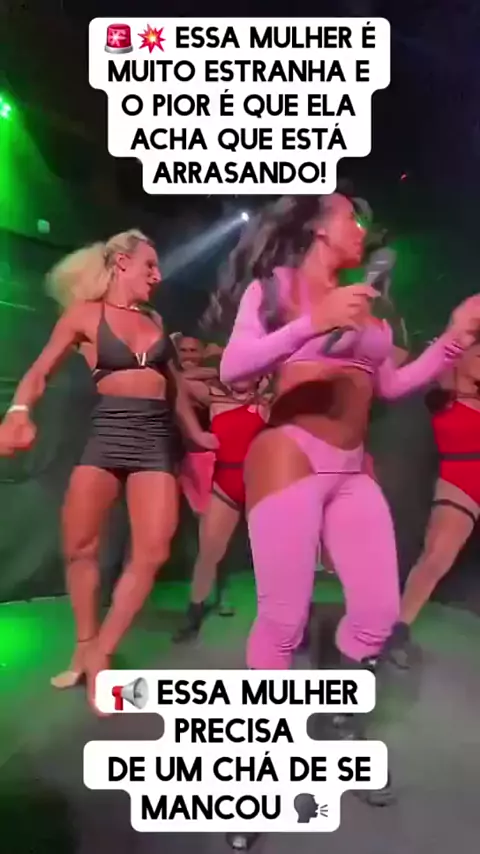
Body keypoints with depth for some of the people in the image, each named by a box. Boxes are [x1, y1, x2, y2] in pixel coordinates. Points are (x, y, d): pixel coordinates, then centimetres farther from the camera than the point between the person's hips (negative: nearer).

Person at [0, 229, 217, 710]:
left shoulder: (154, 320, 17)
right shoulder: (85, 314, 5)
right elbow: (40, 372, -1)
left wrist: (196, 434, 27)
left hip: (155, 435, 3)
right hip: (107, 431, -3)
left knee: (152, 552, -7)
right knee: (79, 546, -1)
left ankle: (100, 654, 9)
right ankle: (84, 646, 22)